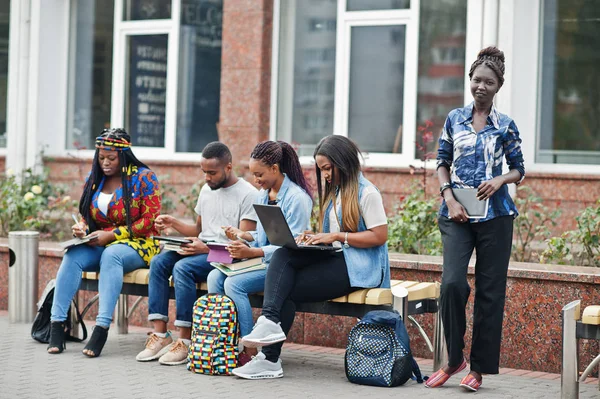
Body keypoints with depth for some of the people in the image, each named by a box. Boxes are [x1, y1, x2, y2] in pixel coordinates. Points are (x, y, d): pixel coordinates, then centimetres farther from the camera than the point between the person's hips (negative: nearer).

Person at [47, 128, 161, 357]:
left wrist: (112, 235, -16)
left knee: (111, 255, -38)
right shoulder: (94, 178, 12)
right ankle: (57, 324, -33)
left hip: (137, 245, -5)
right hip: (100, 244, 5)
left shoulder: (144, 177, -5)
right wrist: (81, 228, -5)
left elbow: (149, 221, -11)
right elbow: (86, 216, 20)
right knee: (73, 255, -27)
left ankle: (102, 327, -47)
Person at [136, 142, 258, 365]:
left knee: (183, 267, -31)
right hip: (202, 250, 8)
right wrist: (173, 223, 5)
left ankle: (186, 341, -27)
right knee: (159, 262, -17)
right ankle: (160, 335, -20)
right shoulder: (206, 190, 17)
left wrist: (205, 248, -25)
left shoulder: (248, 194, -8)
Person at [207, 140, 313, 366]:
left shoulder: (297, 198, -13)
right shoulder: (263, 195, 15)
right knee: (215, 277, -14)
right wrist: (242, 235, 2)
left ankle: (250, 352, -22)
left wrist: (252, 252, -27)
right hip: (262, 260, 8)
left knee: (234, 283, -27)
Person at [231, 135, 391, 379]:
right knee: (283, 256, -21)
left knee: (287, 289, -18)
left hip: (358, 267, -8)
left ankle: (270, 359, -16)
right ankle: (270, 320, -36)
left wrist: (336, 236, -15)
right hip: (333, 258, 8)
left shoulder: (366, 192, -6)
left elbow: (380, 236, -14)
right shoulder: (333, 192, 22)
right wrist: (315, 238, 0)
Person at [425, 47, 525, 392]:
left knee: (490, 291, 1)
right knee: (452, 283, -15)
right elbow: (443, 164, 11)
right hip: (457, 214, 0)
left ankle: (480, 367, 10)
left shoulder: (506, 126, 5)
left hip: (495, 215, 0)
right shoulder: (454, 119, 8)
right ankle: (454, 359, 2)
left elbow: (519, 170, 10)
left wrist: (500, 180, -11)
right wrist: (449, 198, -4)